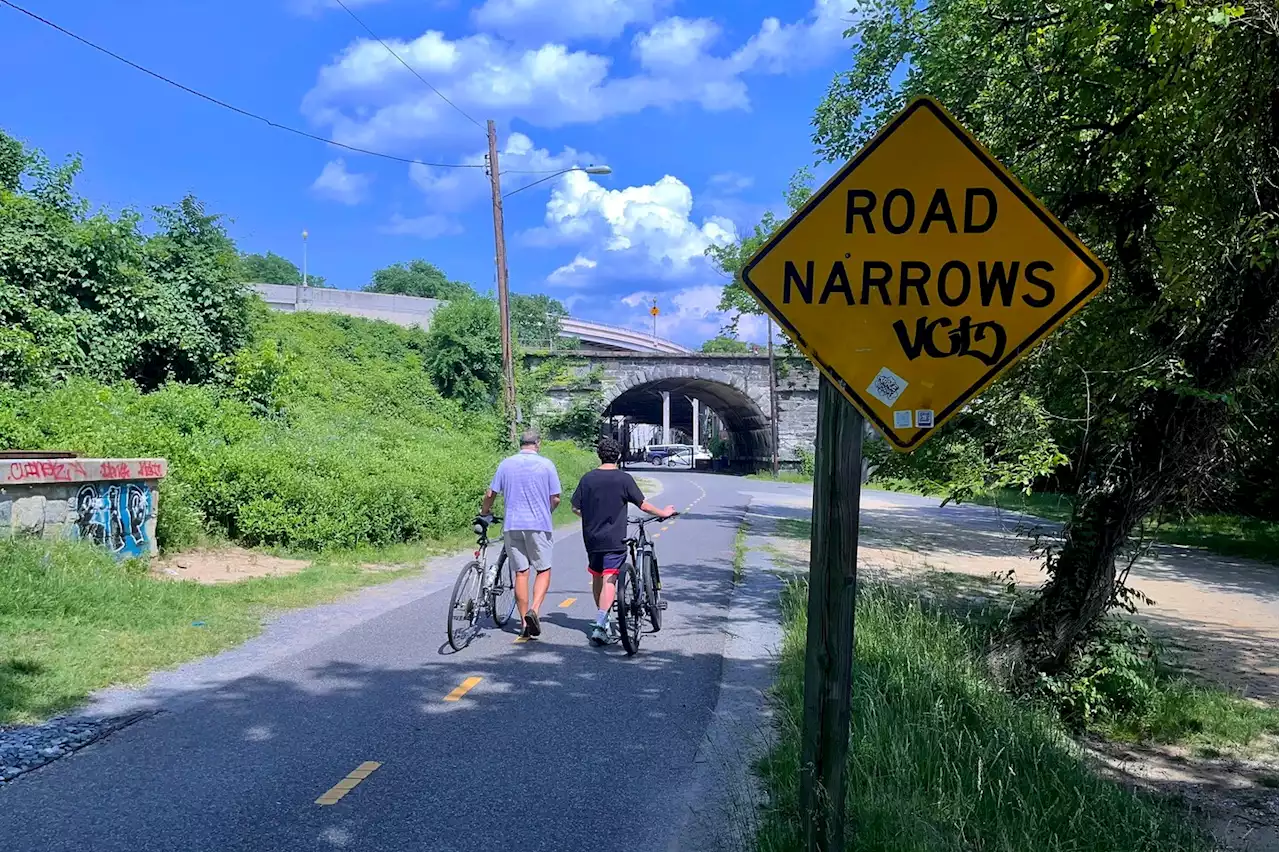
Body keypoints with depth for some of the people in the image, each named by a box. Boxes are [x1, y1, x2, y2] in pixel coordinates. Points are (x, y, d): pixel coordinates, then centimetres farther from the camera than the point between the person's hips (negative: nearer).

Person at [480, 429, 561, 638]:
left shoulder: (506, 464, 4)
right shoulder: (546, 464, -3)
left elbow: (490, 494, 4)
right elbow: (555, 499, -3)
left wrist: (484, 514, 22)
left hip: (512, 526, 3)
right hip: (539, 525, -2)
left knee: (521, 572, 8)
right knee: (543, 571, 8)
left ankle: (525, 621, 10)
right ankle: (534, 610, -12)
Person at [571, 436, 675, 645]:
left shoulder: (587, 479, 2)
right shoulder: (623, 479, -6)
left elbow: (575, 508, 5)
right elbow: (642, 505, -2)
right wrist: (664, 513, 14)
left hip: (592, 538, 4)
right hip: (614, 540, -4)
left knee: (597, 578, 19)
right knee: (609, 580, -7)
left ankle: (601, 618, 33)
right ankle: (600, 625, -20)